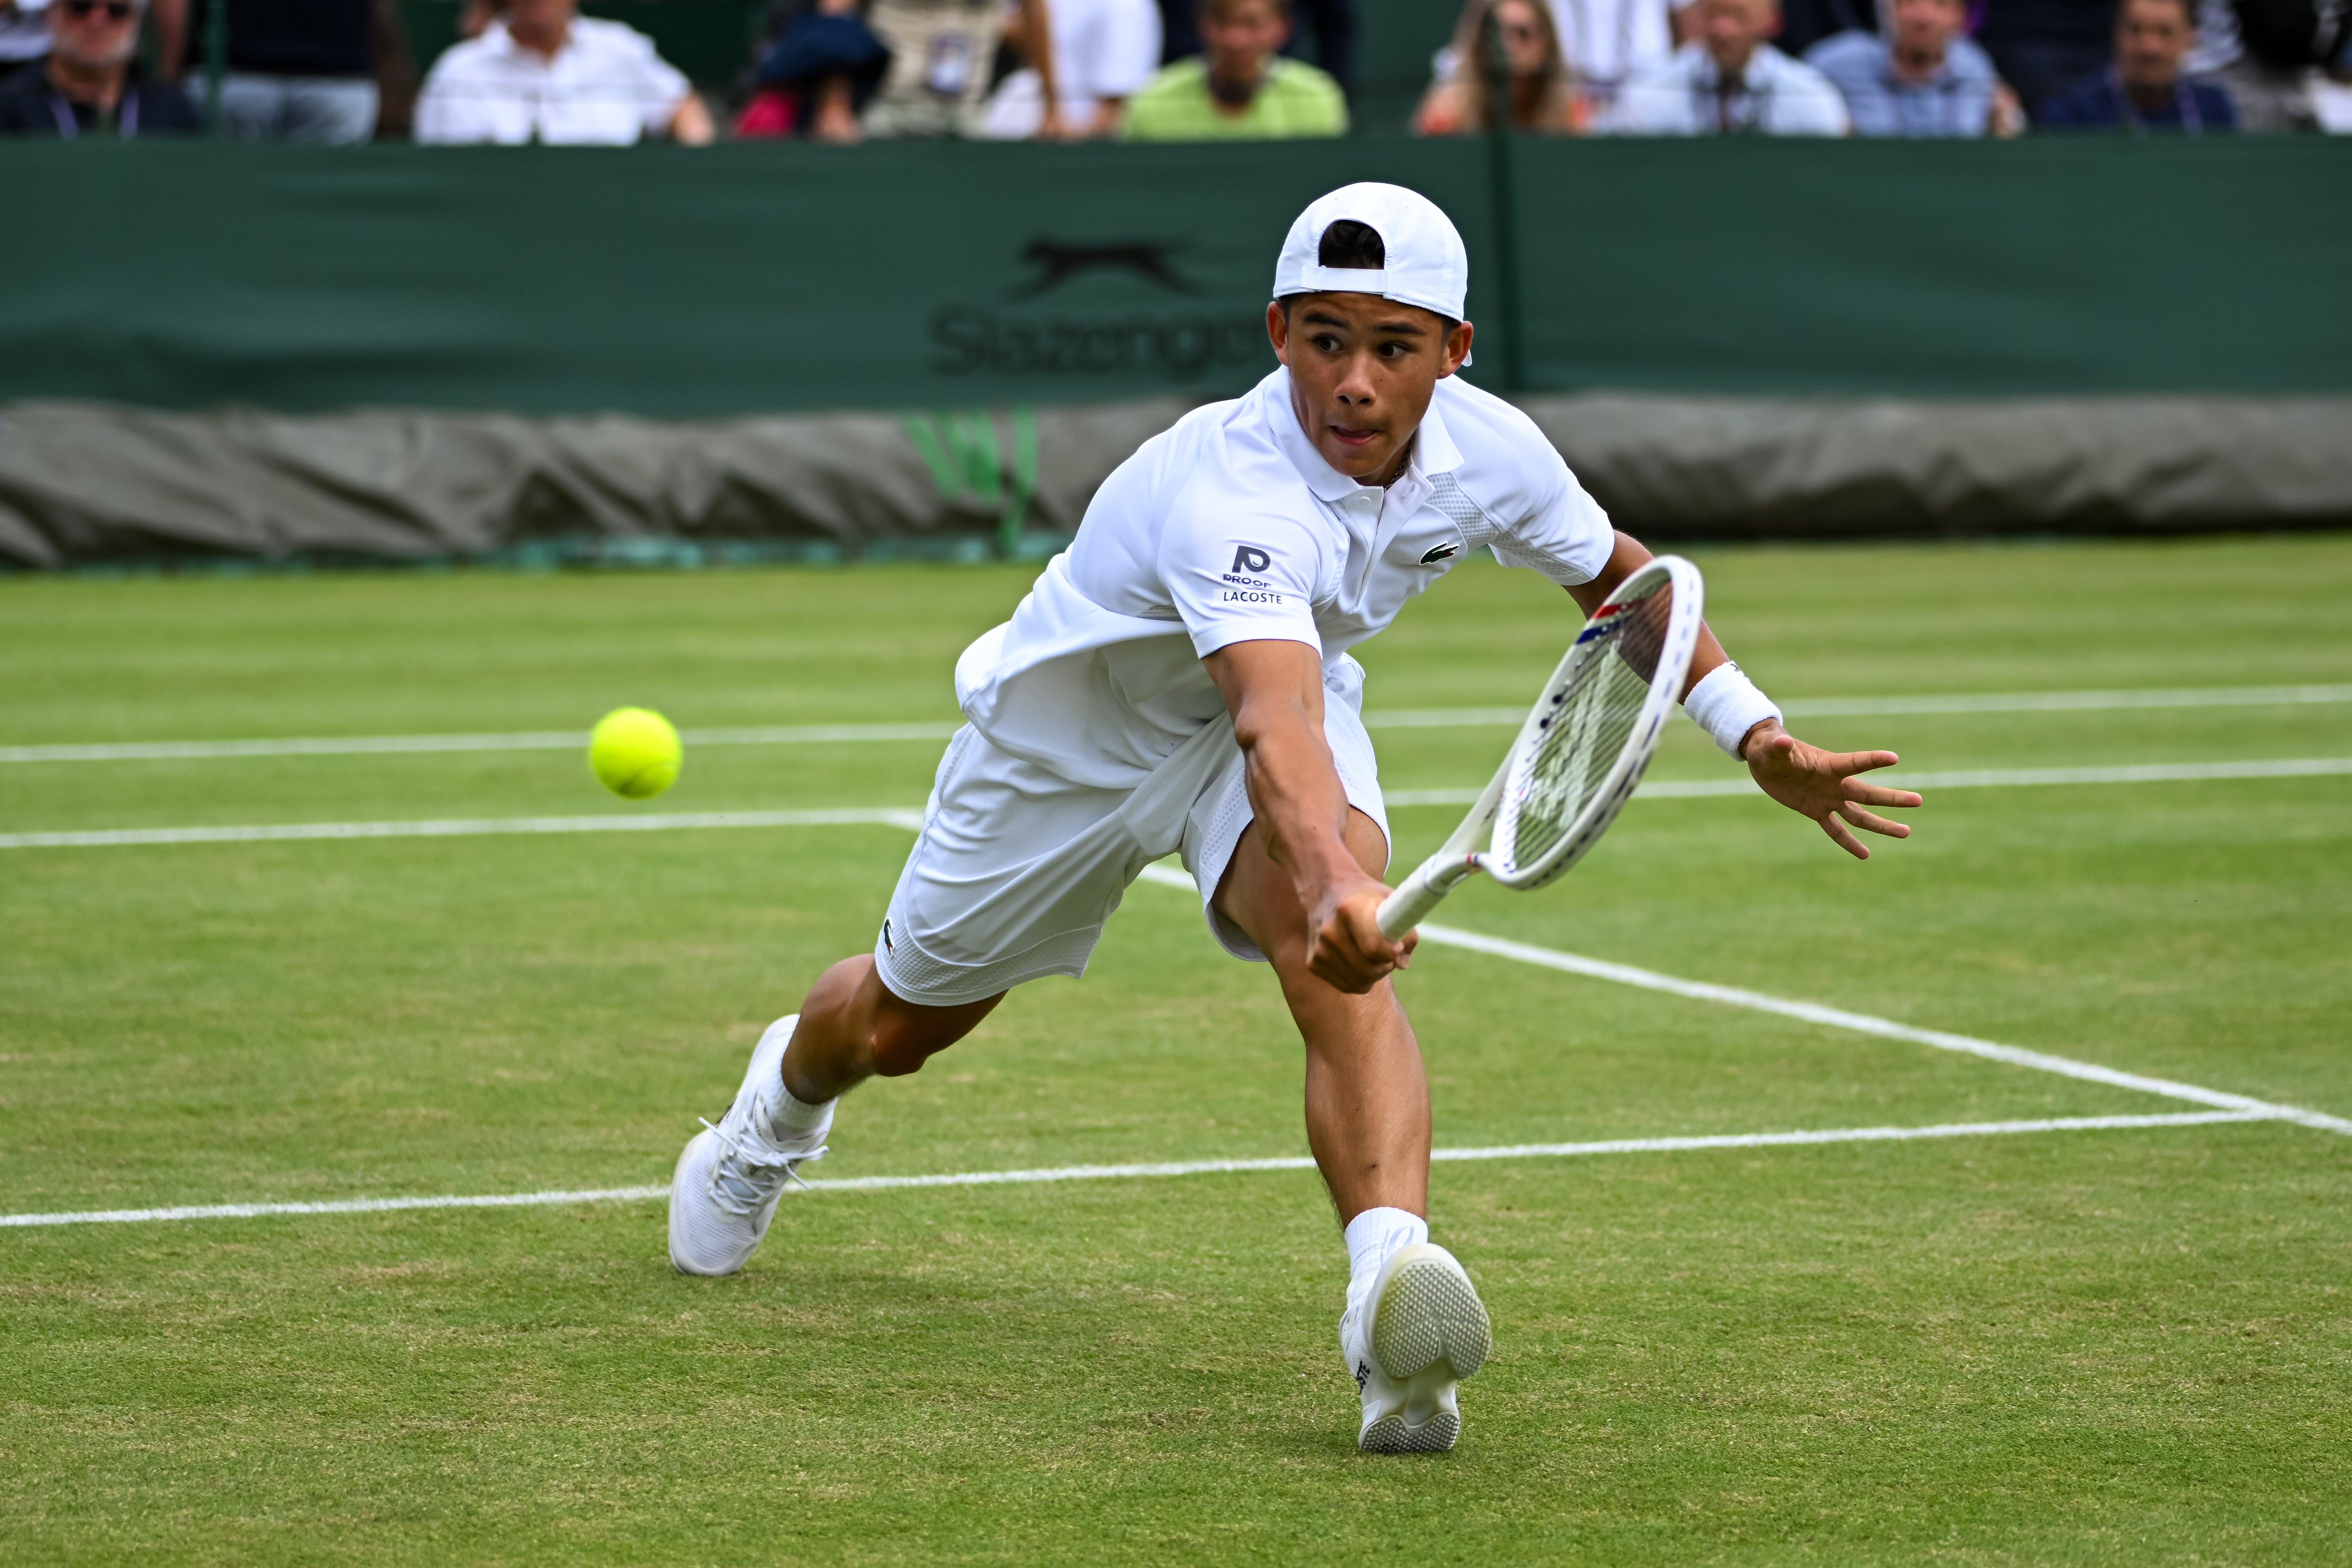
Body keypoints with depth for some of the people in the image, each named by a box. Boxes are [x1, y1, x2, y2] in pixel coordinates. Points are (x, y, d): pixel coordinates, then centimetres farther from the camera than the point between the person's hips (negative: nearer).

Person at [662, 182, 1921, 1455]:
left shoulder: (1487, 449, -22)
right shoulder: (1230, 493, -43)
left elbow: (1613, 575, 2)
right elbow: (1275, 727, -60)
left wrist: (1757, 736, -2)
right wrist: (1331, 883, -78)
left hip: (1284, 689, 3)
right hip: (1075, 725, -3)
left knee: (1336, 966, -32)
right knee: (896, 1028, 17)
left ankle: (1390, 1284, -50)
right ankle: (780, 1101, 55)